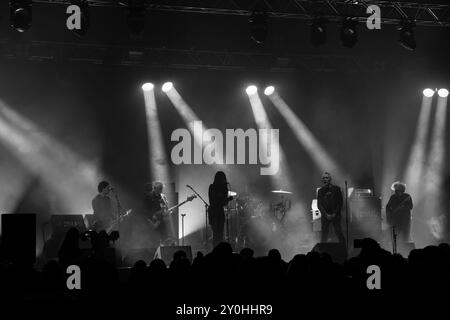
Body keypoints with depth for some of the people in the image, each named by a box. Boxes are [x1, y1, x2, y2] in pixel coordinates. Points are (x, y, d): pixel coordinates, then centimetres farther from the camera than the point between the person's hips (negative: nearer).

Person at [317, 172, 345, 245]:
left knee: (338, 232, -8)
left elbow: (340, 202, 2)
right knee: (324, 235, -2)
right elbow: (319, 205, 5)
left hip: (335, 215, -2)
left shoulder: (336, 189, 4)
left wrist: (334, 214, -8)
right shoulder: (320, 191, 9)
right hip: (325, 216, 2)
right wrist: (326, 214, -8)